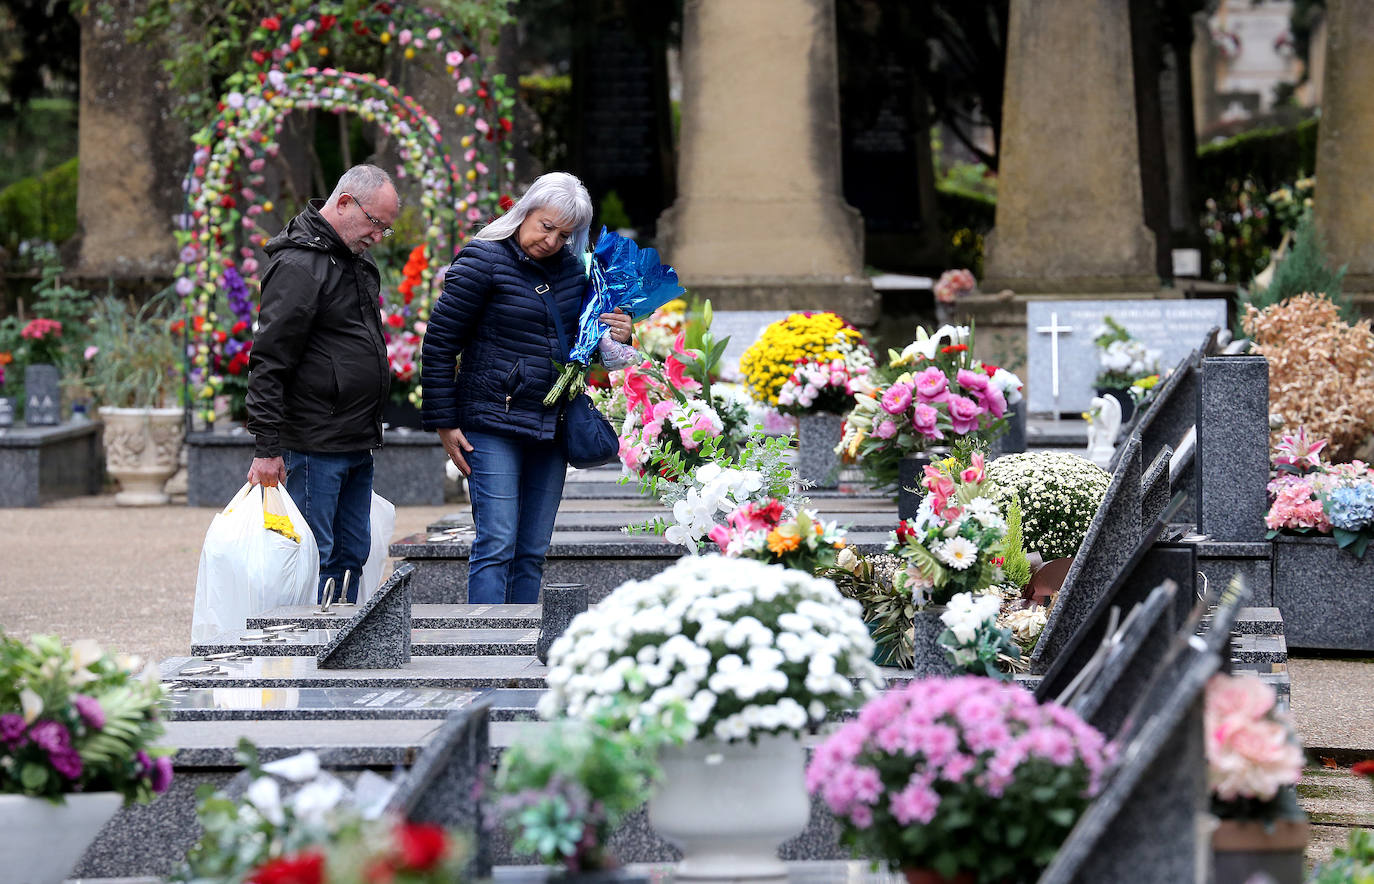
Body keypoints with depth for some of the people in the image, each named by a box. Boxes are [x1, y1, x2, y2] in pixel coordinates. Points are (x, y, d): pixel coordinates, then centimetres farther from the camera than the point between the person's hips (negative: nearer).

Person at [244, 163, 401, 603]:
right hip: (313, 447, -9)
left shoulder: (357, 261, 15)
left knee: (351, 554, 10)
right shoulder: (298, 265, -14)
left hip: (357, 445, 9)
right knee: (312, 558, -7)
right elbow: (269, 362, -17)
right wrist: (267, 448, -20)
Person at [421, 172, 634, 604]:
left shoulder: (571, 266, 9)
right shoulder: (482, 262, -8)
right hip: (494, 426, -6)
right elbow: (439, 345, -6)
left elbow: (579, 337, 26)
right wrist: (444, 423, -9)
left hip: (551, 425, 6)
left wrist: (615, 338, 2)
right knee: (496, 546, -12)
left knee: (533, 552, 8)